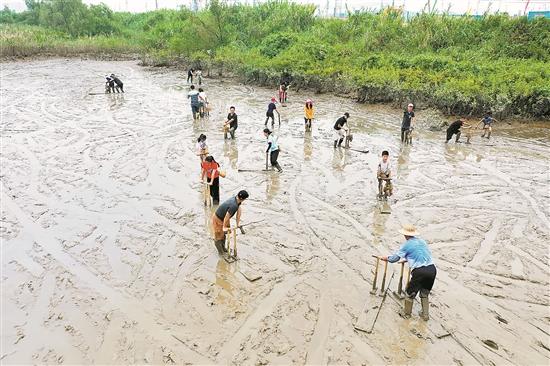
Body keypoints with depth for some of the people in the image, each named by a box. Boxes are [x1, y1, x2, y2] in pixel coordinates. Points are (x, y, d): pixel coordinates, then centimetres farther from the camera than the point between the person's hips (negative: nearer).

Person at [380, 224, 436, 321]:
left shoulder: (407, 245, 1)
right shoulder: (422, 241, 18)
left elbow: (395, 258, 4)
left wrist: (385, 258, 24)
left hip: (419, 271, -6)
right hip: (432, 269, 6)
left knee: (410, 292, 14)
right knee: (424, 293, 25)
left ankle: (406, 313, 28)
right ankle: (425, 314, 30)